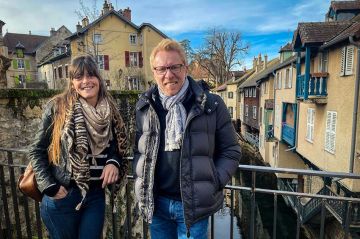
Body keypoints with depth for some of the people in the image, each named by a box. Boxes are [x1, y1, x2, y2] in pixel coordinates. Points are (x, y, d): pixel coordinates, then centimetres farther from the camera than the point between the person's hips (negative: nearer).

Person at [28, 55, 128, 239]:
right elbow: (37, 151, -4)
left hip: (96, 196, 3)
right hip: (62, 197, -2)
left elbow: (116, 147, 8)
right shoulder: (57, 107, -9)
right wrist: (49, 187, -11)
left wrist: (113, 162, -13)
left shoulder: (109, 111, 0)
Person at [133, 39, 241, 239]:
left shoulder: (211, 104, -9)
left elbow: (231, 151, -2)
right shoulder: (144, 106, 0)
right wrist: (142, 182, 1)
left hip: (193, 204, -3)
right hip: (156, 203, 3)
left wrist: (213, 184, -11)